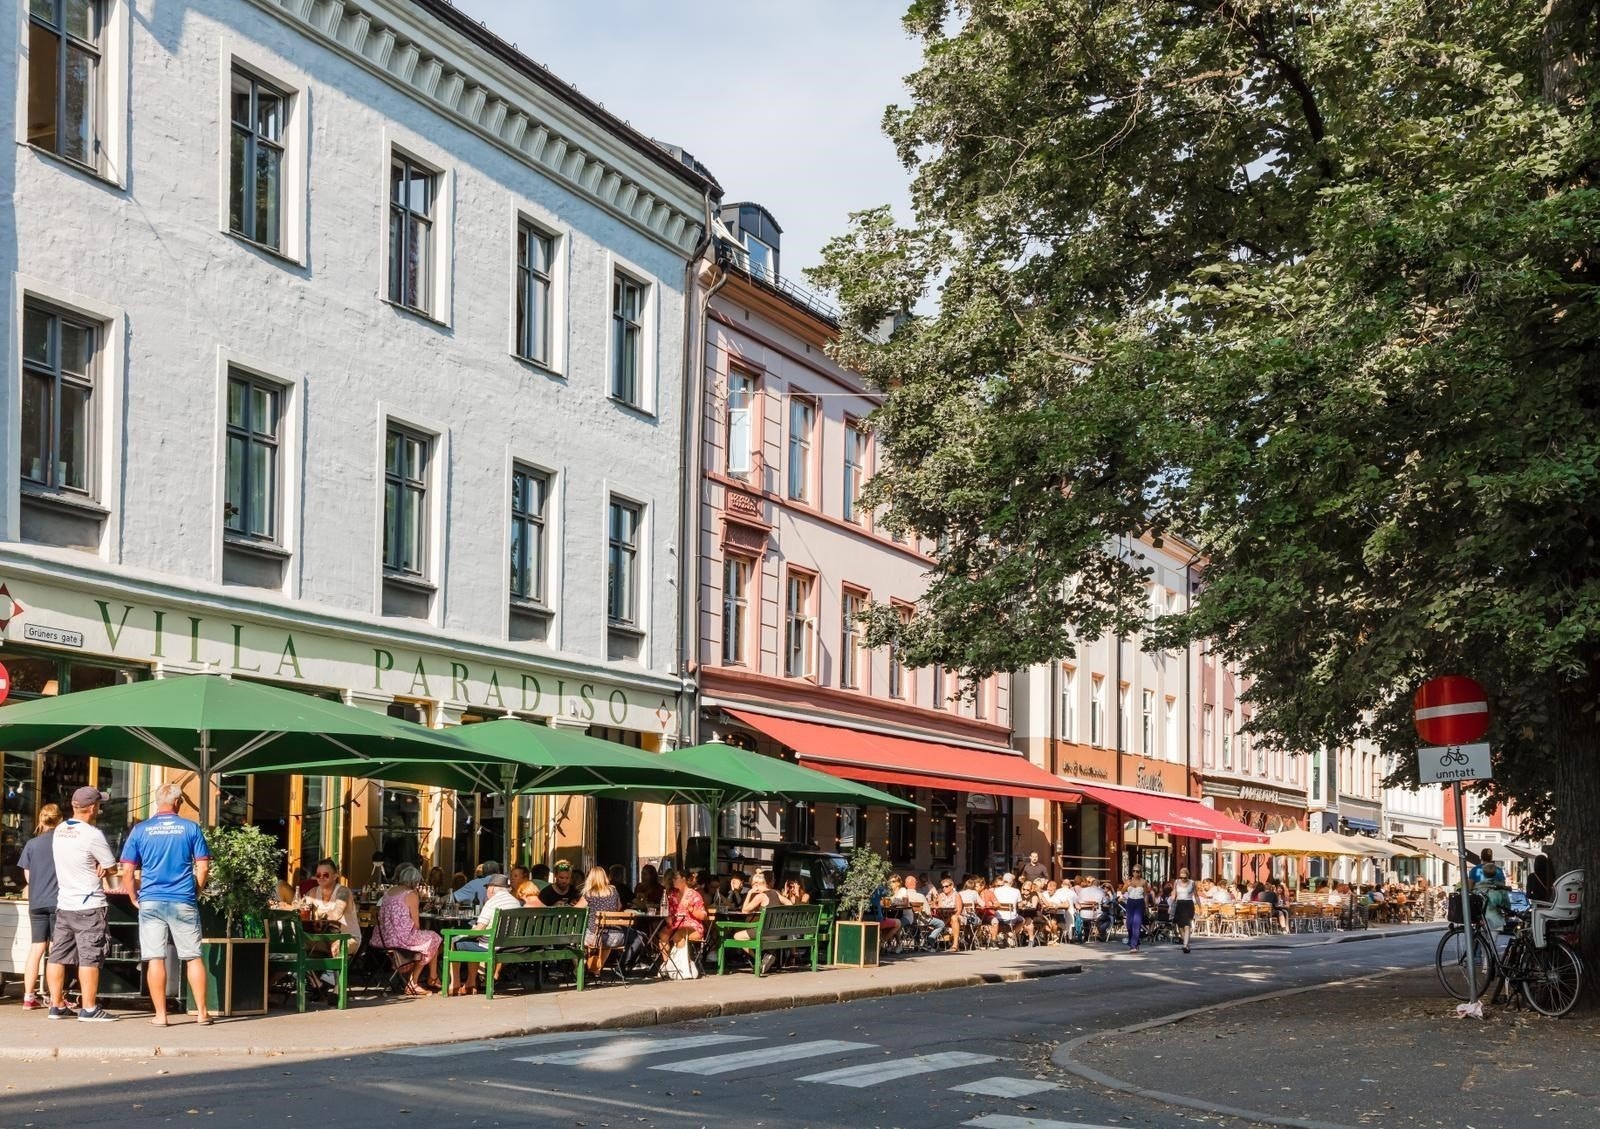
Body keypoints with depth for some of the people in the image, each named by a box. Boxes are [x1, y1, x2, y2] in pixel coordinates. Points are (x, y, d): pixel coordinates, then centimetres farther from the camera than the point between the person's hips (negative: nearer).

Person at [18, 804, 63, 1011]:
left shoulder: (32, 844, 4)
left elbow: (27, 876, 8)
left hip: (36, 902, 3)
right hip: (58, 901, -3)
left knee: (36, 949, 8)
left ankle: (29, 997, 8)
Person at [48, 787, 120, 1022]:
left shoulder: (59, 831, 7)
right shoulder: (92, 834, -16)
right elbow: (112, 868, -10)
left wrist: (97, 869, -2)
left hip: (63, 904, 8)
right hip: (89, 906, -8)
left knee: (58, 956, 9)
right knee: (90, 958, -4)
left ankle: (57, 1005, 13)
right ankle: (89, 1009, -4)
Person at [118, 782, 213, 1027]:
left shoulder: (140, 830, 2)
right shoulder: (191, 828, 1)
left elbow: (128, 871, 0)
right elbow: (203, 868, 0)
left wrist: (134, 899, 12)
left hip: (150, 902, 0)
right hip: (184, 902, 0)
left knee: (155, 959, 3)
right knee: (193, 957, 7)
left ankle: (160, 1015, 4)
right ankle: (202, 1013, 8)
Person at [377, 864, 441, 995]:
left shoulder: (388, 892, 11)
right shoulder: (411, 894, -9)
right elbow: (416, 925, -9)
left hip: (385, 939, 8)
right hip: (403, 938, -7)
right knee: (434, 939, 17)